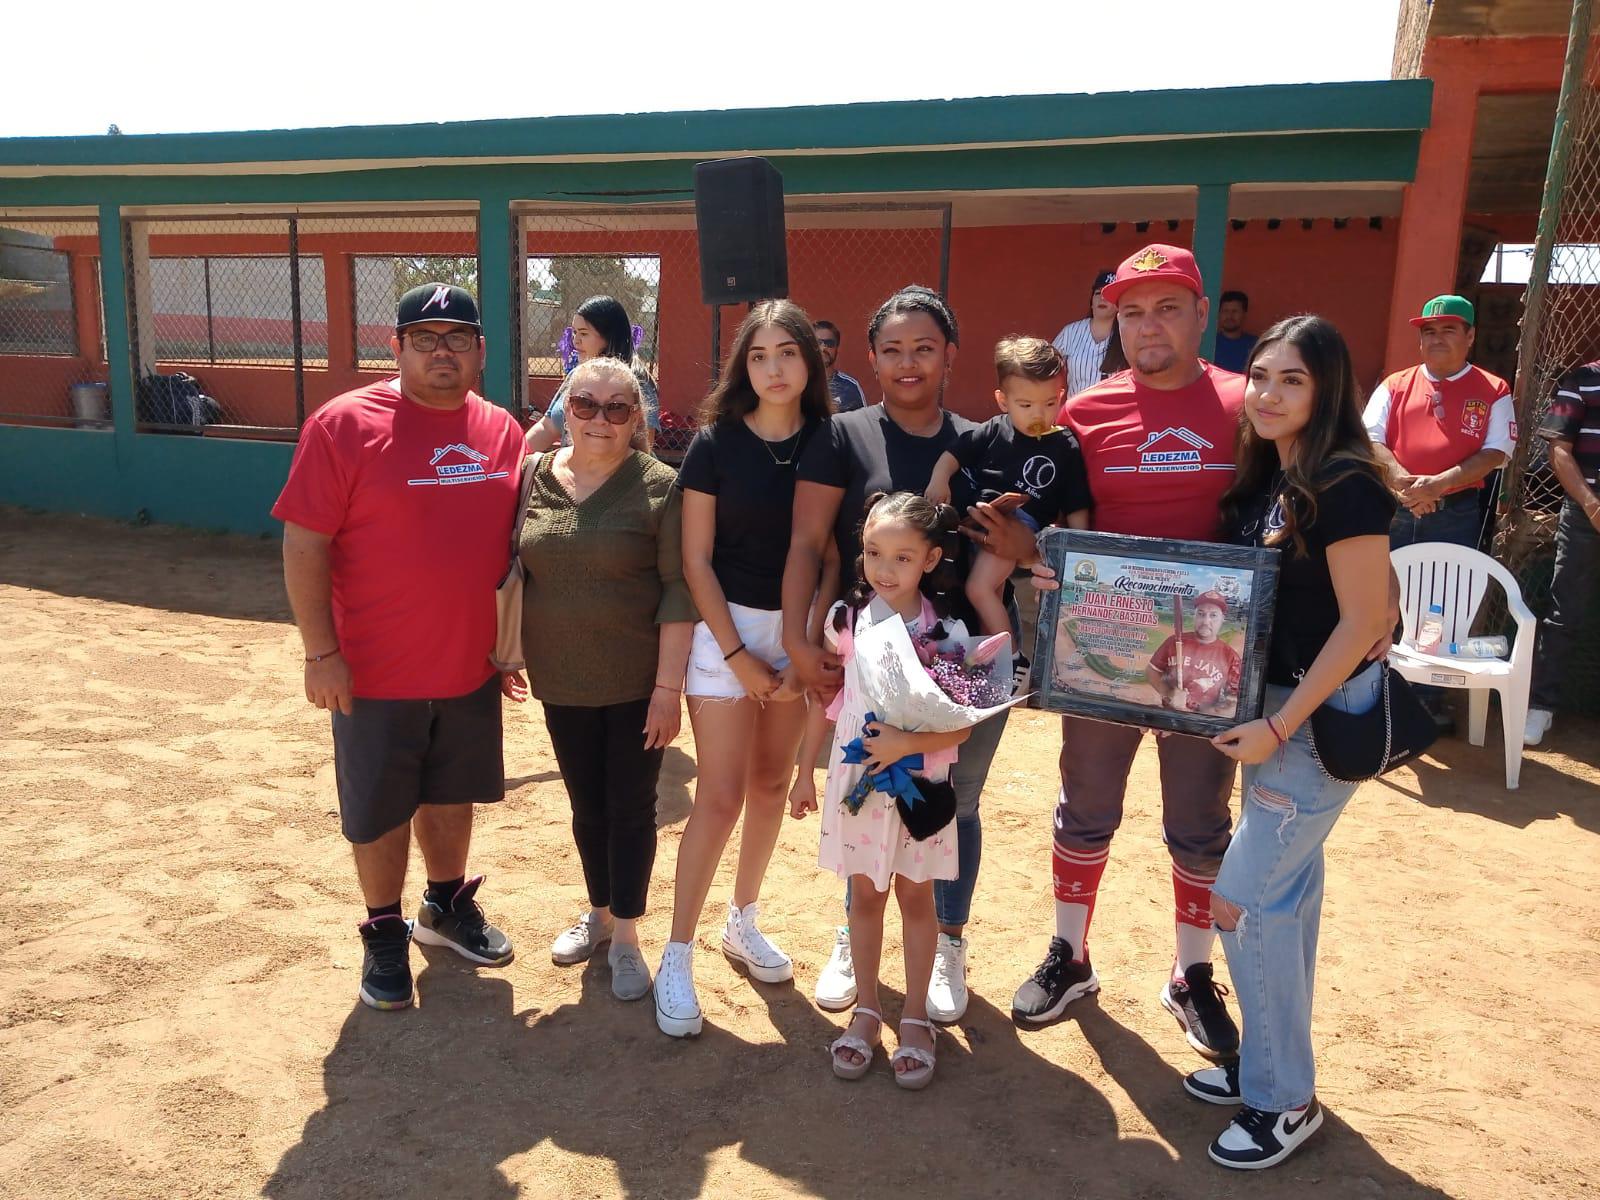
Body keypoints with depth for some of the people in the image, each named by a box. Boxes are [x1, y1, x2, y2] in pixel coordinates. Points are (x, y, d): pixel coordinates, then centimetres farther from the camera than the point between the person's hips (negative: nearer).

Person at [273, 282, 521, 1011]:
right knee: (380, 809, 11)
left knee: (452, 792, 20)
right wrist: (321, 651, -15)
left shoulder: (502, 432, 3)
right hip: (377, 670, -4)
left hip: (472, 666, 5)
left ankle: (447, 906, 41)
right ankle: (384, 933, 31)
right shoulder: (345, 424, -12)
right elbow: (304, 545, -12)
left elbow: (515, 540, 12)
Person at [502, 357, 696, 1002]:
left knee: (630, 807, 8)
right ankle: (599, 913, 38)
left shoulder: (659, 487, -10)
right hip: (562, 681, 3)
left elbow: (677, 591, -11)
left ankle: (625, 937, 25)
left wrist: (669, 685, -14)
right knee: (587, 805, 16)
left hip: (637, 682, -3)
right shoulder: (533, 479, 1)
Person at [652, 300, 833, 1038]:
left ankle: (743, 923, 32)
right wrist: (738, 655, -10)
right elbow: (695, 559, -7)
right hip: (725, 625, -3)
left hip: (799, 630, 3)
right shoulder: (715, 442, -7)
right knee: (722, 794, -5)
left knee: (772, 783, 12)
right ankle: (677, 958, 8)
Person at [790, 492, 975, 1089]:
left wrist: (906, 744, -27)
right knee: (864, 895, 14)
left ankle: (915, 1017, 28)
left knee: (915, 896, 12)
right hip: (855, 781, 2)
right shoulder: (845, 619, -6)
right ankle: (865, 1010, 30)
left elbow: (961, 727, -12)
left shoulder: (947, 632, -13)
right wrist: (805, 775, 8)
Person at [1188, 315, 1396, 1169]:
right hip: (1272, 706, 8)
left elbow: (1362, 623, -20)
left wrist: (1279, 726, -20)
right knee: (1288, 888, 17)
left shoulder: (1346, 487, -18)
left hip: (1321, 714, -8)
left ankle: (1285, 1100, 13)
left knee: (1241, 900, -4)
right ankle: (1269, 1061, 31)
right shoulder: (1266, 479, 7)